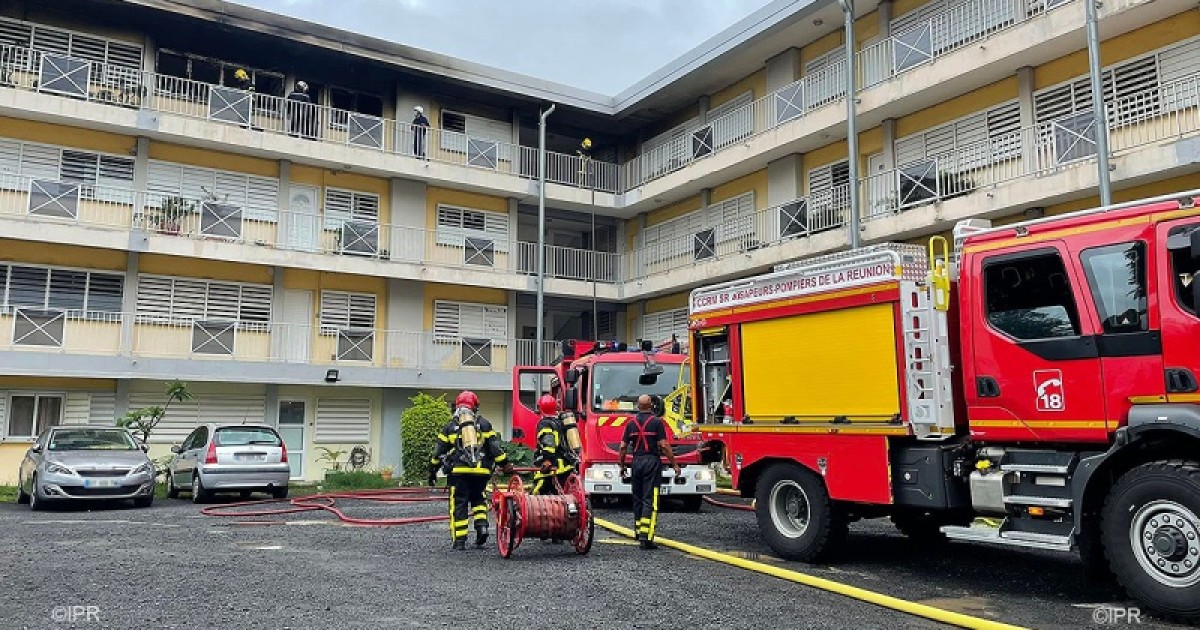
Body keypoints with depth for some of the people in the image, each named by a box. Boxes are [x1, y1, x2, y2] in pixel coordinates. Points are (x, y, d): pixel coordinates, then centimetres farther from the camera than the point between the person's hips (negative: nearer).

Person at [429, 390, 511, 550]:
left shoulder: (450, 426, 10)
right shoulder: (484, 424, 9)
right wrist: (506, 464, 10)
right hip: (481, 471, 1)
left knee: (459, 504, 4)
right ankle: (482, 525, 1)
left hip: (458, 471, -1)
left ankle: (459, 540, 3)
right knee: (478, 498, 21)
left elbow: (439, 451, 12)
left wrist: (432, 470, 21)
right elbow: (495, 447, 5)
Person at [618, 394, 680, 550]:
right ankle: (646, 537, -15)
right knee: (650, 500, -7)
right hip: (652, 461, -4)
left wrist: (622, 466, 16)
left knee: (637, 499, 16)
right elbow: (664, 445, -10)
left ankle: (639, 532, 27)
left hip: (637, 461, 4)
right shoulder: (656, 422, -5)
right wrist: (674, 464, -4)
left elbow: (623, 447, 5)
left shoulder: (631, 423, 7)